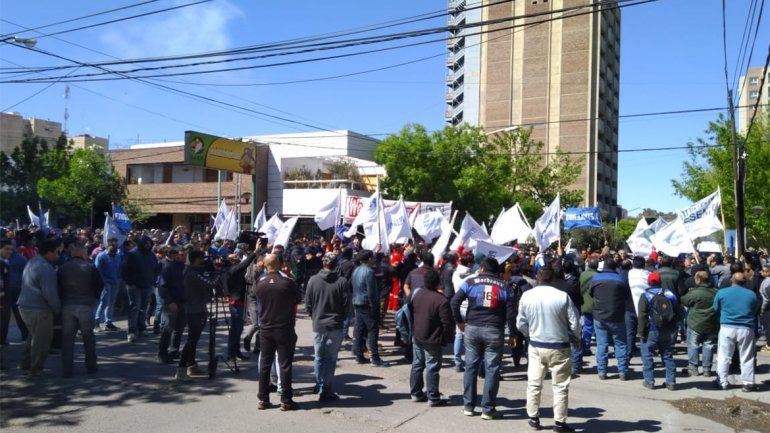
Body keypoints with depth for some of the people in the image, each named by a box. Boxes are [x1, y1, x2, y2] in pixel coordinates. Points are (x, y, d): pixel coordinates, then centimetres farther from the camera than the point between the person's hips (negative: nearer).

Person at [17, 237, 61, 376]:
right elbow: (50, 294, -23)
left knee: (34, 336, 25)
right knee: (42, 339, 5)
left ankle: (25, 363, 32)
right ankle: (35, 369, 16)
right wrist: (57, 309, -7)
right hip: (38, 309, -10)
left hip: (25, 305, 10)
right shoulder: (46, 268, -21)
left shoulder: (32, 262, 10)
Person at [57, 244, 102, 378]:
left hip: (67, 306, 2)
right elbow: (99, 286, -4)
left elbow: (58, 288, 6)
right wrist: (93, 298, 12)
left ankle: (67, 370, 6)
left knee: (67, 338, 7)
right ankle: (91, 367, 18)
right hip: (85, 306, -2)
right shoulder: (90, 267, -6)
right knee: (88, 337, 11)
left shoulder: (62, 268, 4)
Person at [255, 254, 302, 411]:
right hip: (285, 329, -3)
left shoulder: (260, 283, -3)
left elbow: (260, 302, 10)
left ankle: (263, 399, 16)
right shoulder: (288, 282, -15)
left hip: (265, 329, 4)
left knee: (264, 364, 12)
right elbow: (297, 301, -3)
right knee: (285, 364, 3)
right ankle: (286, 400, 7)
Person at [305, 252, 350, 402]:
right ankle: (326, 391, 4)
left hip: (318, 325, 2)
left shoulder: (313, 280, -4)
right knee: (331, 358, 3)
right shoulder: (341, 282, -10)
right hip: (335, 326, -2)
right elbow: (346, 304, -6)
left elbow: (307, 304, 0)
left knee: (319, 357, 17)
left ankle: (320, 385, 28)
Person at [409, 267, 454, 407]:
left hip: (416, 337, 7)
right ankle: (433, 398, 8)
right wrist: (449, 337, -2)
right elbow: (448, 323, -18)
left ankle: (416, 393, 25)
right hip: (432, 340, -7)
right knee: (432, 368, 2)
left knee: (417, 364, 16)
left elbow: (410, 313, 11)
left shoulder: (416, 293, -1)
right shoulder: (441, 301, -22)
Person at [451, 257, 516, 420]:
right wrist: (513, 334, 6)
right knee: (492, 370, 4)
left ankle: (468, 406, 16)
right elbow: (511, 313, -1)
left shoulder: (471, 282, 3)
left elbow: (455, 301, -5)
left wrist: (459, 321, 6)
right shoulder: (504, 287, 4)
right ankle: (488, 410, 7)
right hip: (494, 331, -1)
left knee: (470, 367, 11)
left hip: (472, 328, 1)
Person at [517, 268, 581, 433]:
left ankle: (533, 418, 22)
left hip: (536, 346, 2)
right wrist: (576, 340, 11)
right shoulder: (562, 296, -14)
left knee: (534, 383, 13)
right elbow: (575, 323, -8)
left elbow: (520, 324, 1)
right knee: (560, 386, 8)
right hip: (559, 347, -2)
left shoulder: (526, 296, -6)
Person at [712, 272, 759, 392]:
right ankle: (748, 383, 14)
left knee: (723, 357, 7)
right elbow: (755, 311, 13)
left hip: (727, 328, -1)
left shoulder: (721, 292, -2)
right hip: (746, 329, 1)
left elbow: (716, 309, 8)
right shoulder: (752, 294, 2)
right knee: (747, 358, 11)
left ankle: (722, 382, 11)